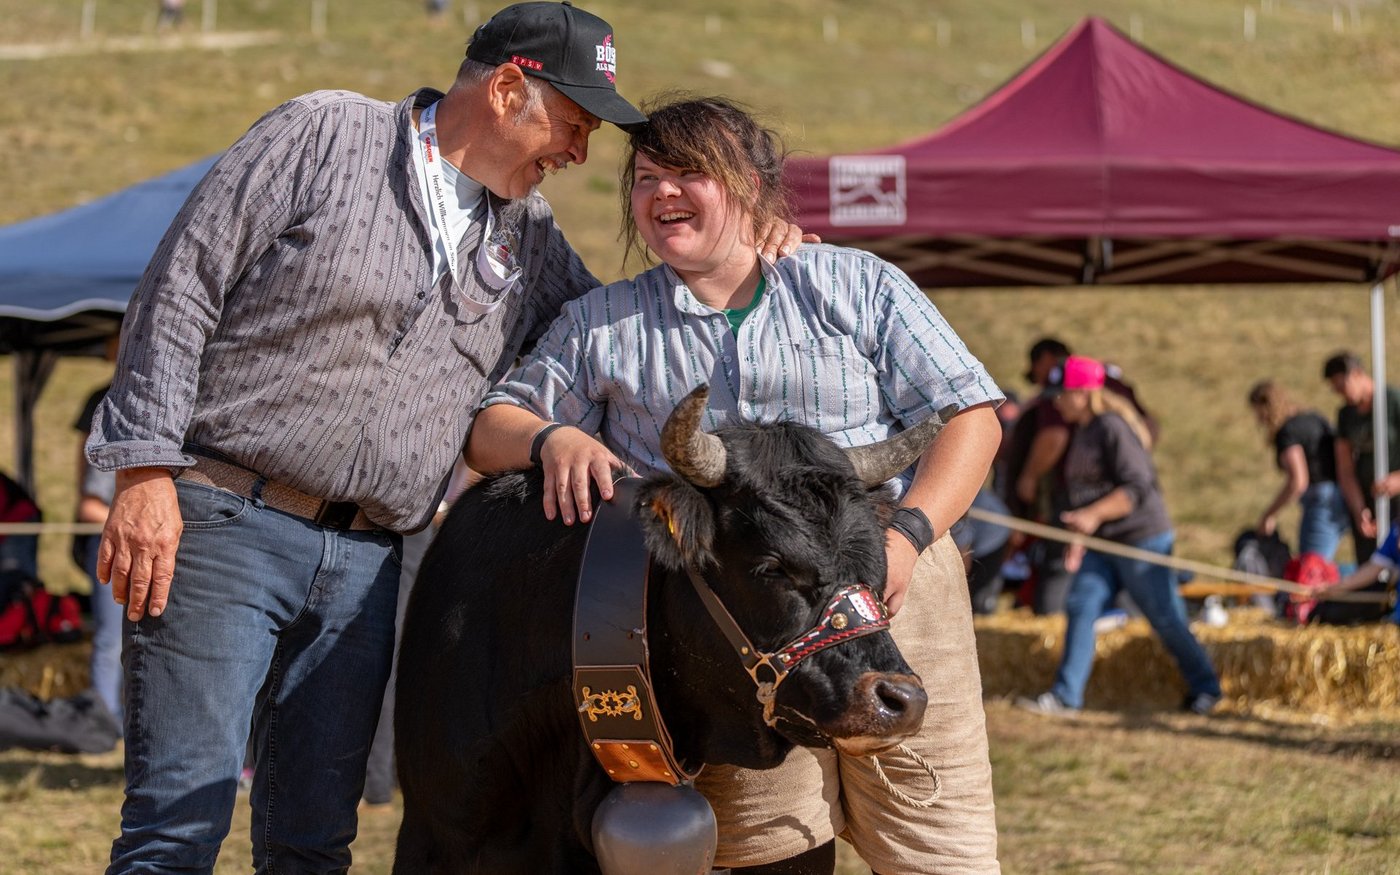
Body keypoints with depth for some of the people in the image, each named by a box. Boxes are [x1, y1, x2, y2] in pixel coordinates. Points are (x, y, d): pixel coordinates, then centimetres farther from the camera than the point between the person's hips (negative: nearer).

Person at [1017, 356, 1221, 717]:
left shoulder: (1114, 429, -17)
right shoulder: (1083, 433, 12)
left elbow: (1137, 487, -23)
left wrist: (1094, 515, -31)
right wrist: (1080, 537, 16)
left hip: (1142, 538, -9)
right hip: (1102, 544, 9)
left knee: (1165, 618, -1)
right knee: (1080, 608, 0)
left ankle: (1205, 689, 13)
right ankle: (1066, 695, 3)